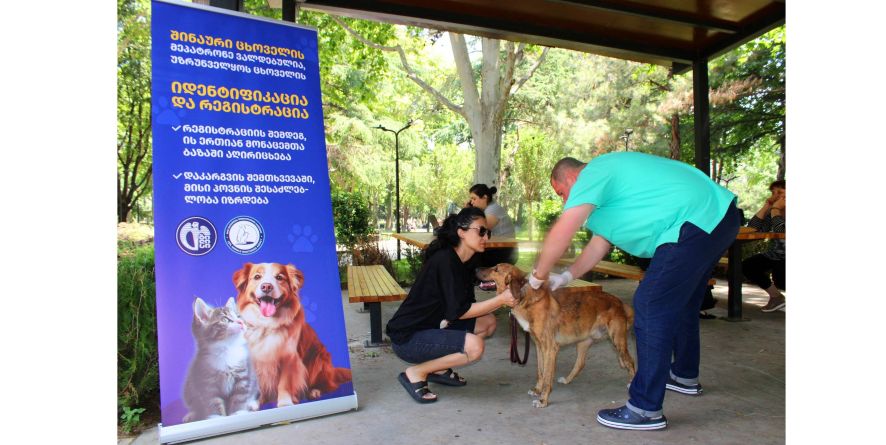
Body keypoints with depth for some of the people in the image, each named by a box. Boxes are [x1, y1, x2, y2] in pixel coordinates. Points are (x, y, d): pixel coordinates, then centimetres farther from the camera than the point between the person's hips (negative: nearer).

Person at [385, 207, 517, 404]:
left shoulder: (465, 262, 6)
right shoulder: (444, 260, -22)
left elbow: (468, 305, 5)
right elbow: (459, 311, -22)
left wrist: (503, 299, -7)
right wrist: (500, 299, -20)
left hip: (434, 326, 10)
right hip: (408, 336, -10)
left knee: (488, 322, 7)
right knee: (474, 346, -26)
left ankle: (439, 368, 11)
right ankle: (415, 373, -6)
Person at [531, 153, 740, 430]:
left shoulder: (591, 175, -8)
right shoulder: (607, 178, 22)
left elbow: (559, 236, -16)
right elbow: (600, 243, 24)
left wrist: (538, 276, -3)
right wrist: (566, 277, 22)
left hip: (697, 221, -11)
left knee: (651, 307, -9)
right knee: (680, 302, 24)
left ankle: (646, 410, -2)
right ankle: (685, 376, 44)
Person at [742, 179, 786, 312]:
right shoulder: (771, 212, 3)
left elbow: (781, 232, -32)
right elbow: (752, 228, -11)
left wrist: (775, 209, -20)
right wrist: (766, 207, -12)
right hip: (774, 256, 7)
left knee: (779, 279, -30)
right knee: (747, 265, -12)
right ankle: (775, 296, 8)